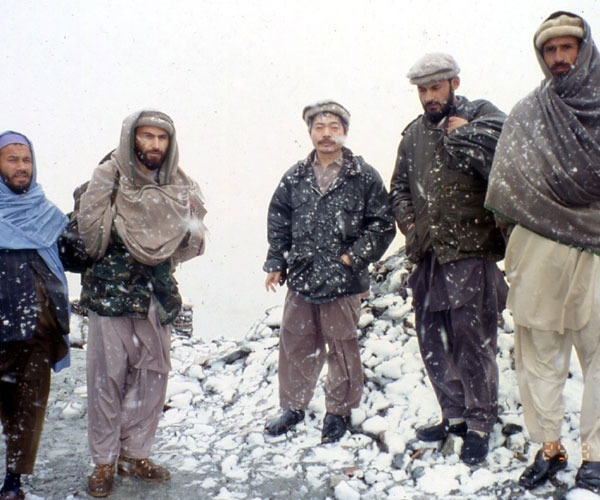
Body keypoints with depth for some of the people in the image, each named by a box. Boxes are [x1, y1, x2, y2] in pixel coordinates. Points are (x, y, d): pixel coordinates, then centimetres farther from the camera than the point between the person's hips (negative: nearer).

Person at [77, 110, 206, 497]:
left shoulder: (181, 186, 6)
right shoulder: (110, 177, -6)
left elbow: (193, 244, 5)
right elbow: (90, 230, -17)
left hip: (156, 297, 4)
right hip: (111, 293, -4)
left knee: (152, 376, 9)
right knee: (107, 377, 0)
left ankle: (134, 453, 26)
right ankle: (104, 461, 16)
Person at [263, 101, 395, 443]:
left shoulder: (364, 177, -3)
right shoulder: (295, 178, 8)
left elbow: (383, 224, -1)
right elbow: (278, 223, 14)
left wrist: (355, 256, -9)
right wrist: (276, 264, 10)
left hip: (343, 281, -3)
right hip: (300, 278, 4)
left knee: (342, 347, 7)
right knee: (295, 345, 11)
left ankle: (339, 411, 24)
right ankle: (293, 406, 28)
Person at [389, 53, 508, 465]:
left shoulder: (480, 115, 0)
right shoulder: (414, 134, 17)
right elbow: (399, 187, 26)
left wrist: (461, 133, -12)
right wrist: (408, 221, 10)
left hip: (471, 253, -6)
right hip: (428, 256, 6)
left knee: (473, 341, -2)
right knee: (433, 340, 12)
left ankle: (480, 424, 13)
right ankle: (455, 415, 27)